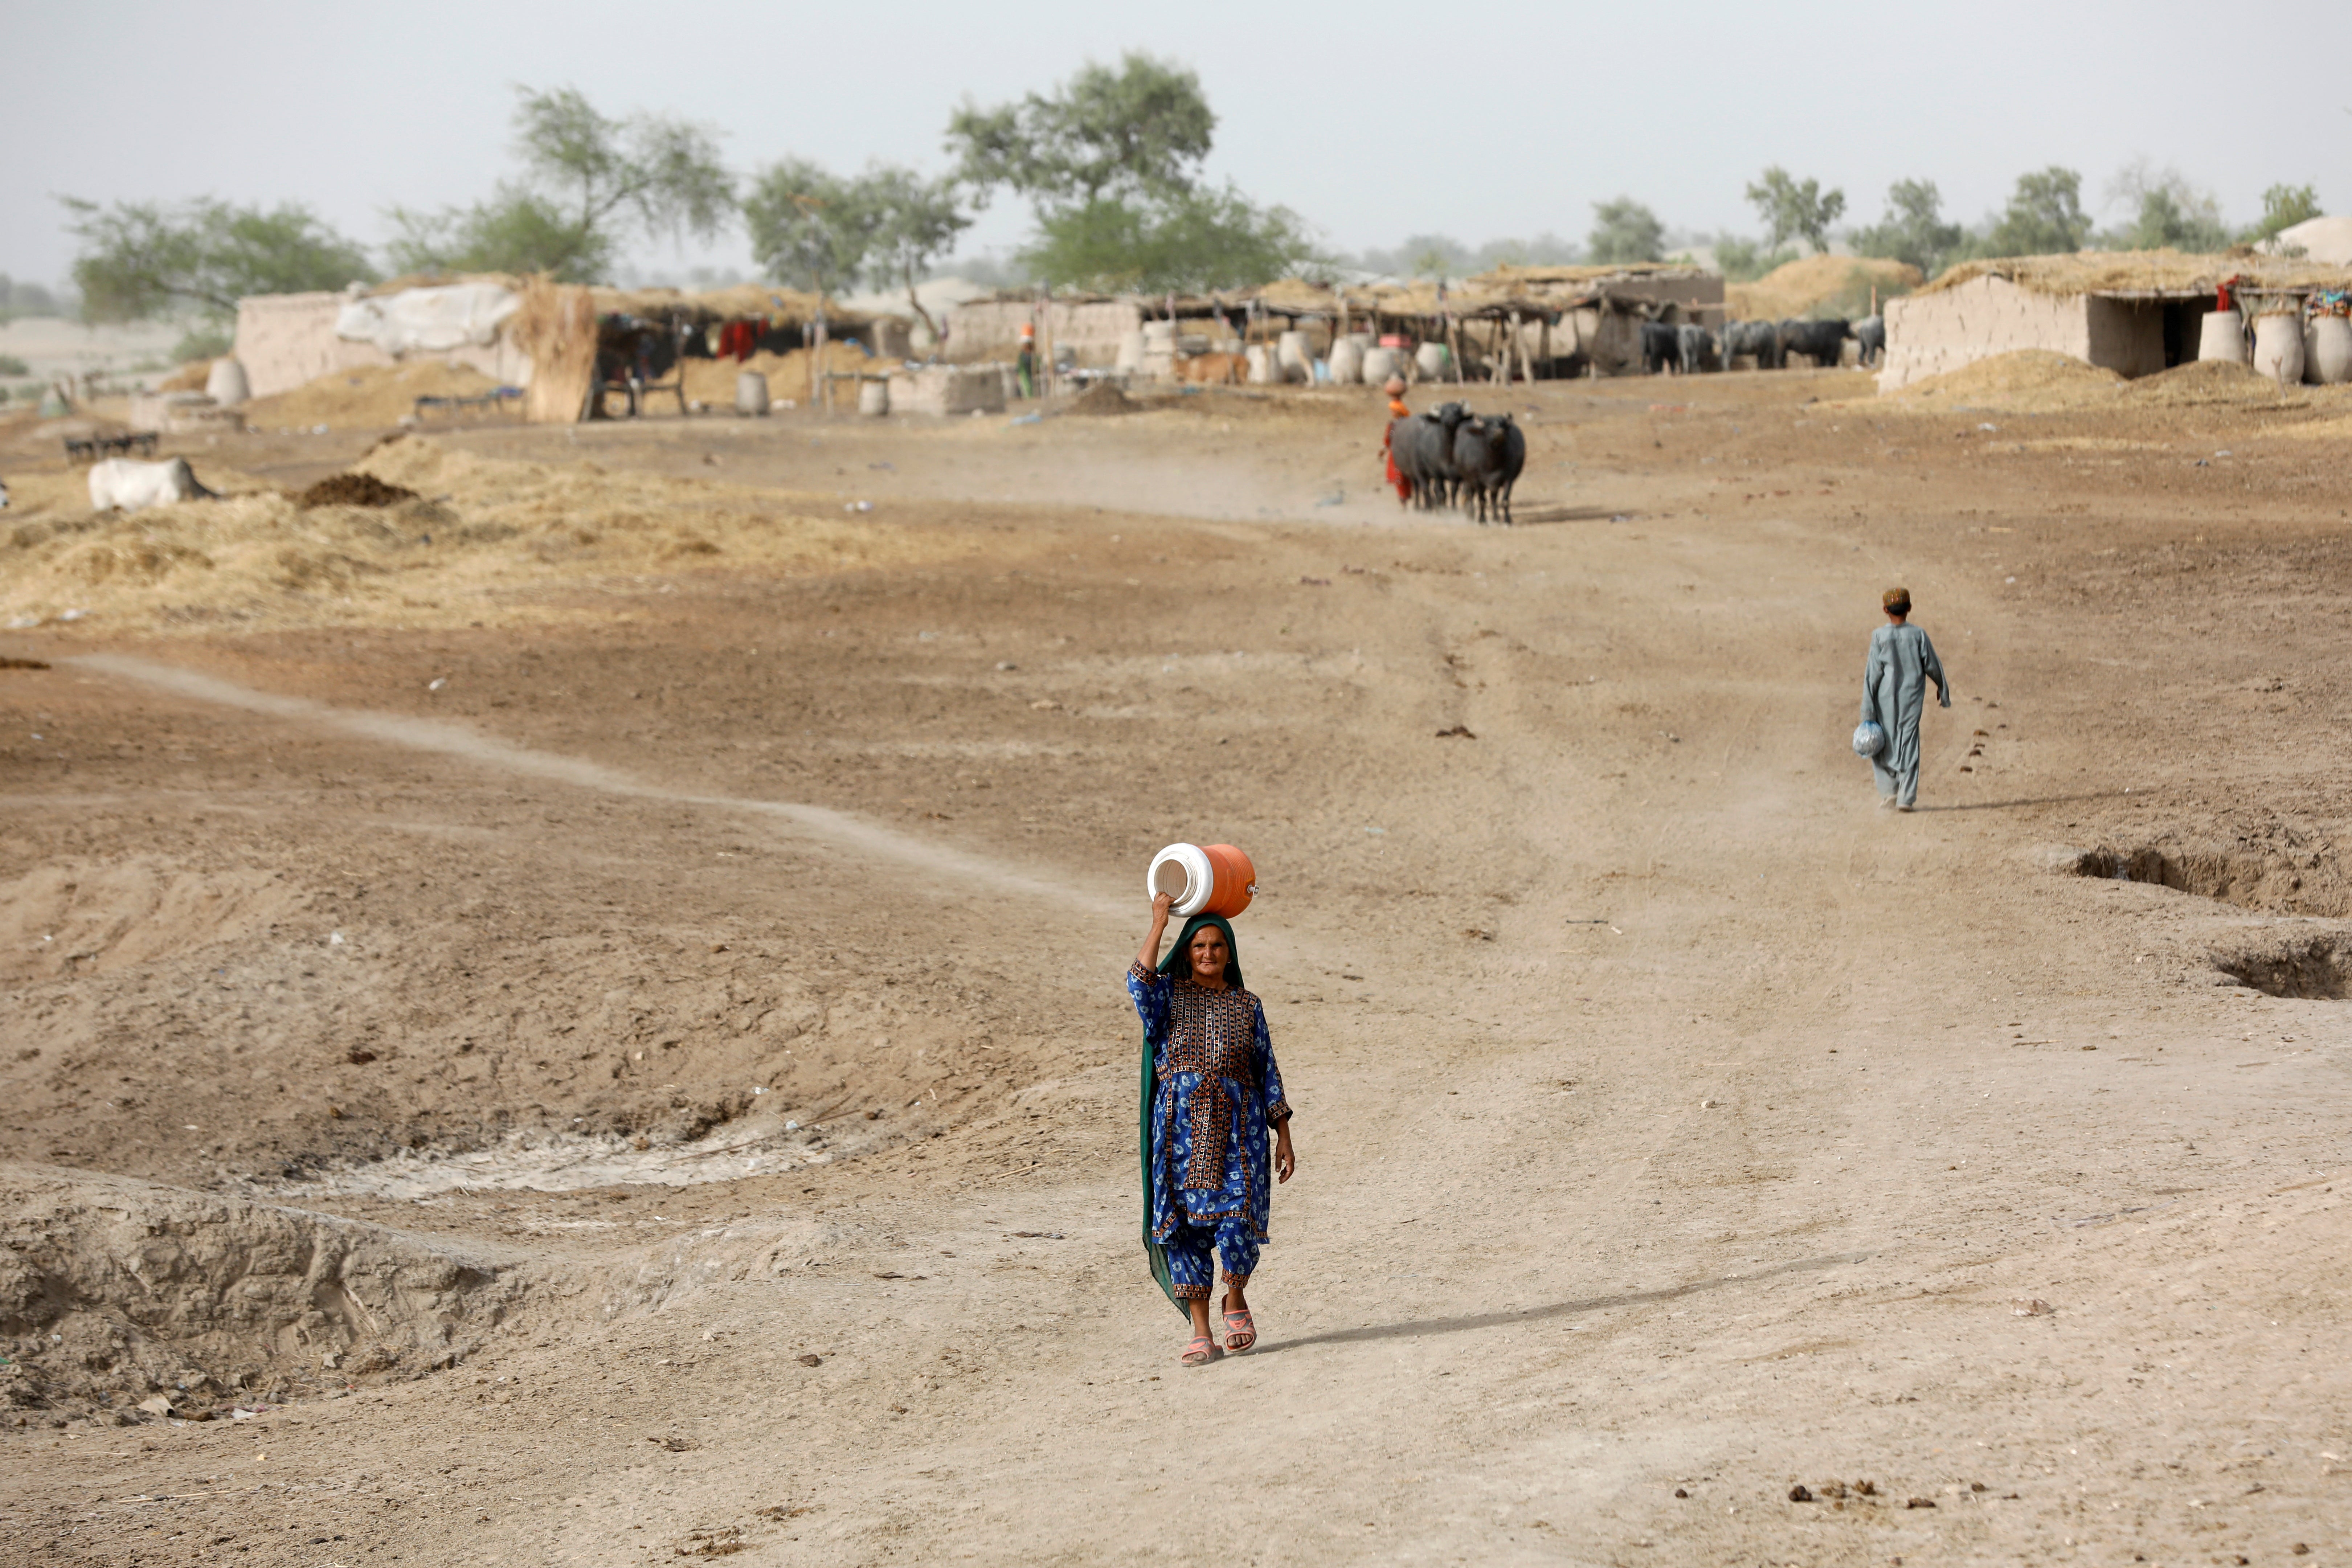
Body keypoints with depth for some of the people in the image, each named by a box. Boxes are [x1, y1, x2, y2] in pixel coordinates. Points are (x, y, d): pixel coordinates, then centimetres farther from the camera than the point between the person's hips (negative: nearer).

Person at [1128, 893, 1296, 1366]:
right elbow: (1139, 984, -17)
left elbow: (1267, 1072, 12)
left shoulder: (1248, 1007, 11)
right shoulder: (1170, 994, 7)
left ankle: (1236, 1300, 14)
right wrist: (1159, 924, -16)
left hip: (1238, 1126, 0)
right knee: (1185, 1225, -3)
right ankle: (1201, 1332, 4)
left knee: (1237, 1218, -13)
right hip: (1181, 1125, 0)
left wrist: (1284, 1138, 8)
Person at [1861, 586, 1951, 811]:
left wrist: (1868, 710, -5)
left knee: (1885, 746, 12)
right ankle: (1906, 798, -1)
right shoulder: (1918, 635, -3)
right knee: (1909, 748, 4)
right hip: (1912, 699, 1)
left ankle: (1888, 790, 2)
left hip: (1886, 701, -1)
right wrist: (1943, 691, 22)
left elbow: (1872, 675, -7)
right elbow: (1933, 666, 4)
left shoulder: (1880, 637, -7)